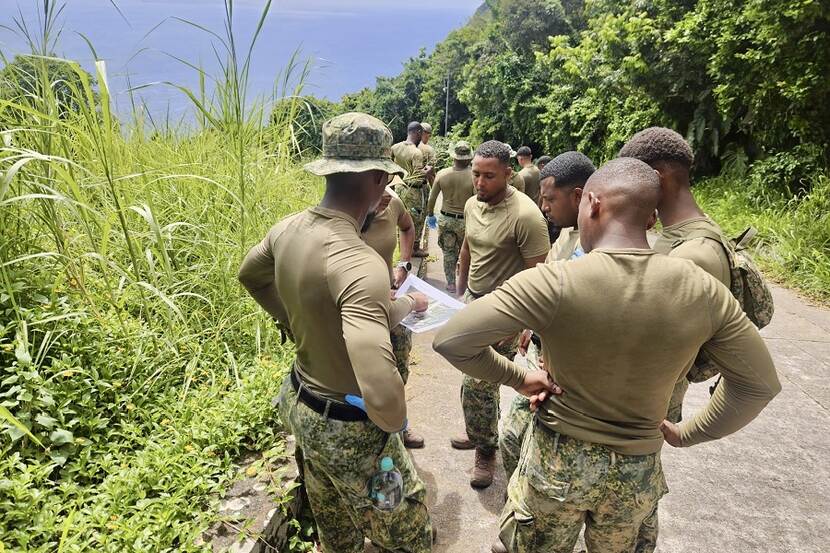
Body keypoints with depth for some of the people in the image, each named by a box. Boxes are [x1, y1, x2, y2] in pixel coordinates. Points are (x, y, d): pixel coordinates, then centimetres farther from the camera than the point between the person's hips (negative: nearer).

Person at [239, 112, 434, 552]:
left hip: (298, 404, 8)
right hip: (350, 428, -8)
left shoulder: (289, 229, -7)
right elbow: (380, 394, -45)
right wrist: (395, 423, -21)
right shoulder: (359, 263, -34)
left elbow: (250, 273, 17)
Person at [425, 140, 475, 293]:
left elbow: (432, 198, 1)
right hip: (466, 220, -2)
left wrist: (430, 214, 18)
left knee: (449, 252, 16)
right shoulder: (474, 177, -17)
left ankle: (451, 283, 24)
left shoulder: (442, 174, -8)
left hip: (446, 219, 2)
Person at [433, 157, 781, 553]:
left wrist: (517, 376, -8)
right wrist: (687, 434, 9)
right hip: (638, 471, 4)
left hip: (556, 461, -3)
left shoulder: (553, 283, -24)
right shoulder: (702, 290, -12)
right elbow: (760, 382, 0)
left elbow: (450, 340, -23)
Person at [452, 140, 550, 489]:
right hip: (473, 302, 7)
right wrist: (460, 295, 21)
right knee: (480, 379, 16)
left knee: (477, 384, -2)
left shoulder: (525, 215, -21)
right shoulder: (472, 204, 3)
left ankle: (485, 450, 21)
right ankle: (481, 434, 37)